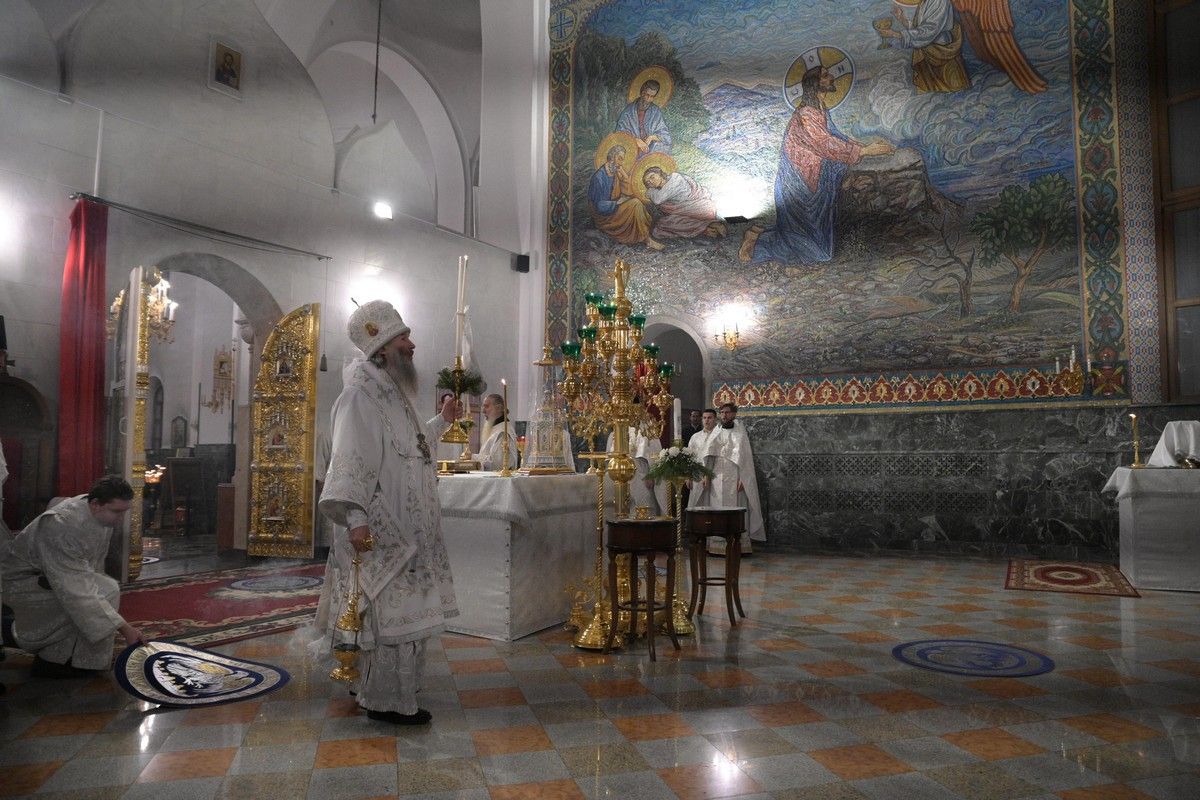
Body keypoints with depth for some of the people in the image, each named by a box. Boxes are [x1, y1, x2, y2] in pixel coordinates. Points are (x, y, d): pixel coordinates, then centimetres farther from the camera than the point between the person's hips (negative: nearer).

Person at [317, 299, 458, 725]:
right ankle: (387, 699, 12)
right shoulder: (361, 394, -15)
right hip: (380, 528, -10)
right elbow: (350, 459, -24)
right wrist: (355, 517, -31)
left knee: (400, 610, 16)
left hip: (405, 526, 10)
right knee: (390, 610, -2)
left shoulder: (393, 393, 14)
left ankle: (376, 688, 30)